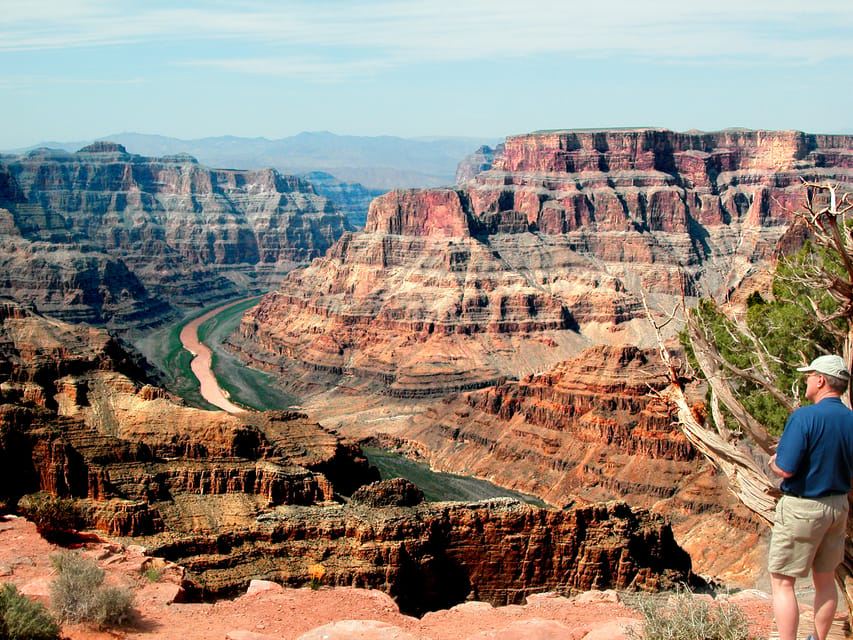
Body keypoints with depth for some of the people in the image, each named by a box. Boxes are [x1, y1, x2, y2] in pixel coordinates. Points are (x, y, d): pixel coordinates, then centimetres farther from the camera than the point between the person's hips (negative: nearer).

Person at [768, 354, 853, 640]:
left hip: (801, 508, -7)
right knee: (825, 579, 19)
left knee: (782, 582, 2)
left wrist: (773, 462, -1)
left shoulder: (804, 417, -21)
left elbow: (785, 468, -23)